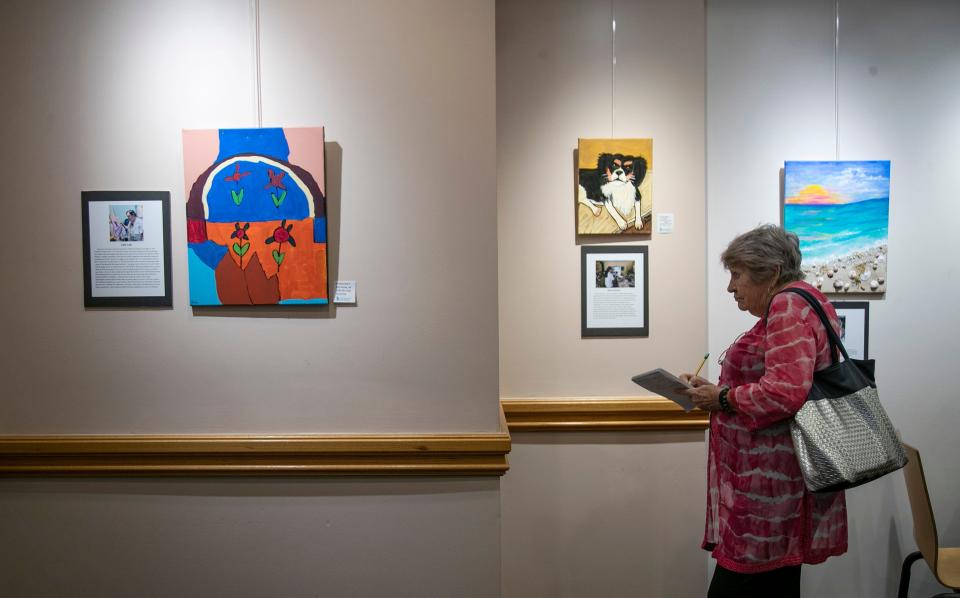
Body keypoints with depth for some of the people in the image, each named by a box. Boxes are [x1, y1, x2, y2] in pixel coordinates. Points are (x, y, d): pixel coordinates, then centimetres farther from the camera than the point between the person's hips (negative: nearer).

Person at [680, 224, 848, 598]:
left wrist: (722, 398, -12)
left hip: (772, 484, -11)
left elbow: (786, 391, -25)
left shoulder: (790, 305, -13)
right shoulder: (793, 306, 18)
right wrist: (713, 390, 10)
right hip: (773, 482, 11)